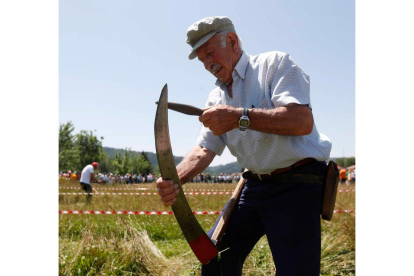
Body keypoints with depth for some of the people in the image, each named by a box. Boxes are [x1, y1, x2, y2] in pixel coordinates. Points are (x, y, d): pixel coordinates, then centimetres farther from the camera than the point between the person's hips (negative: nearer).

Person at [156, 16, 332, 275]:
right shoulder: (217, 98, 13)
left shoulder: (275, 64, -7)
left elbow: (303, 121, -22)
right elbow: (204, 149, 4)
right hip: (254, 186, 7)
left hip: (296, 186, -7)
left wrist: (240, 117, -29)